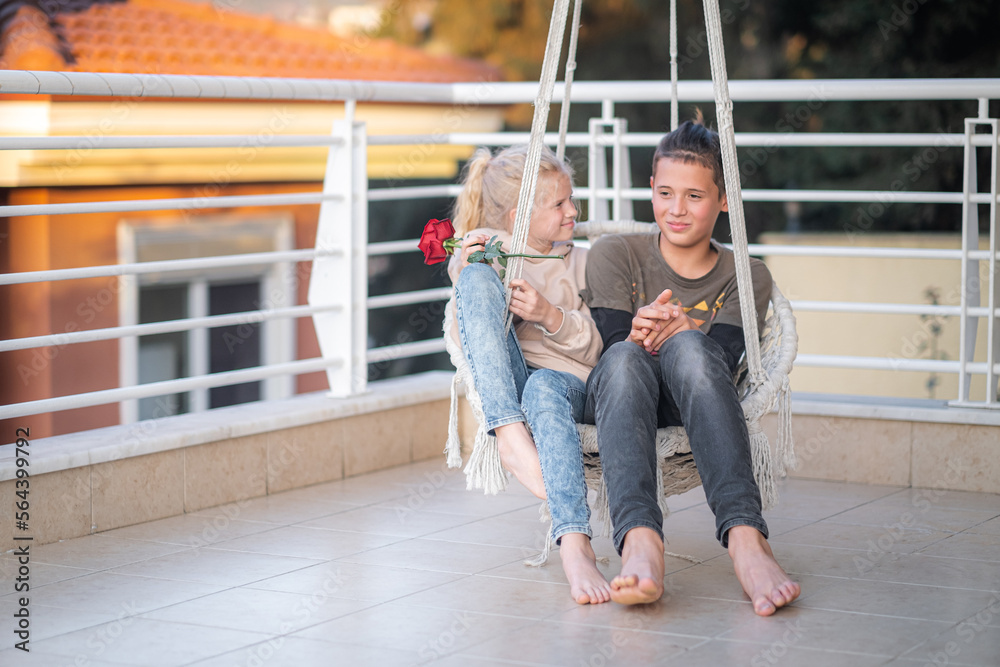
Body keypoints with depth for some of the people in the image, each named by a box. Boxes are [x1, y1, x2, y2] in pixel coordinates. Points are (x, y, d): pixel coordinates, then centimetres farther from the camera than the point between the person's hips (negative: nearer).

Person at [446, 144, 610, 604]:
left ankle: (574, 547, -60)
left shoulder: (578, 263, 20)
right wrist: (467, 276, -5)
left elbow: (597, 348, 11)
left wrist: (552, 316, -8)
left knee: (544, 388, -40)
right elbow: (464, 343, 9)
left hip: (566, 380, 0)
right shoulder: (472, 256, 18)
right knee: (478, 280, -24)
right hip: (500, 393, 1)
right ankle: (511, 437, -40)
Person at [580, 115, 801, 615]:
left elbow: (723, 361, -5)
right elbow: (611, 344, -4)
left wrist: (678, 333, -28)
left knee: (690, 347, -36)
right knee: (625, 358, -37)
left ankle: (745, 536, -55)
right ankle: (639, 539, -62)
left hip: (689, 408, 0)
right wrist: (638, 336, -29)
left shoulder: (745, 276, 11)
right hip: (615, 400, 0)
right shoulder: (614, 254, 10)